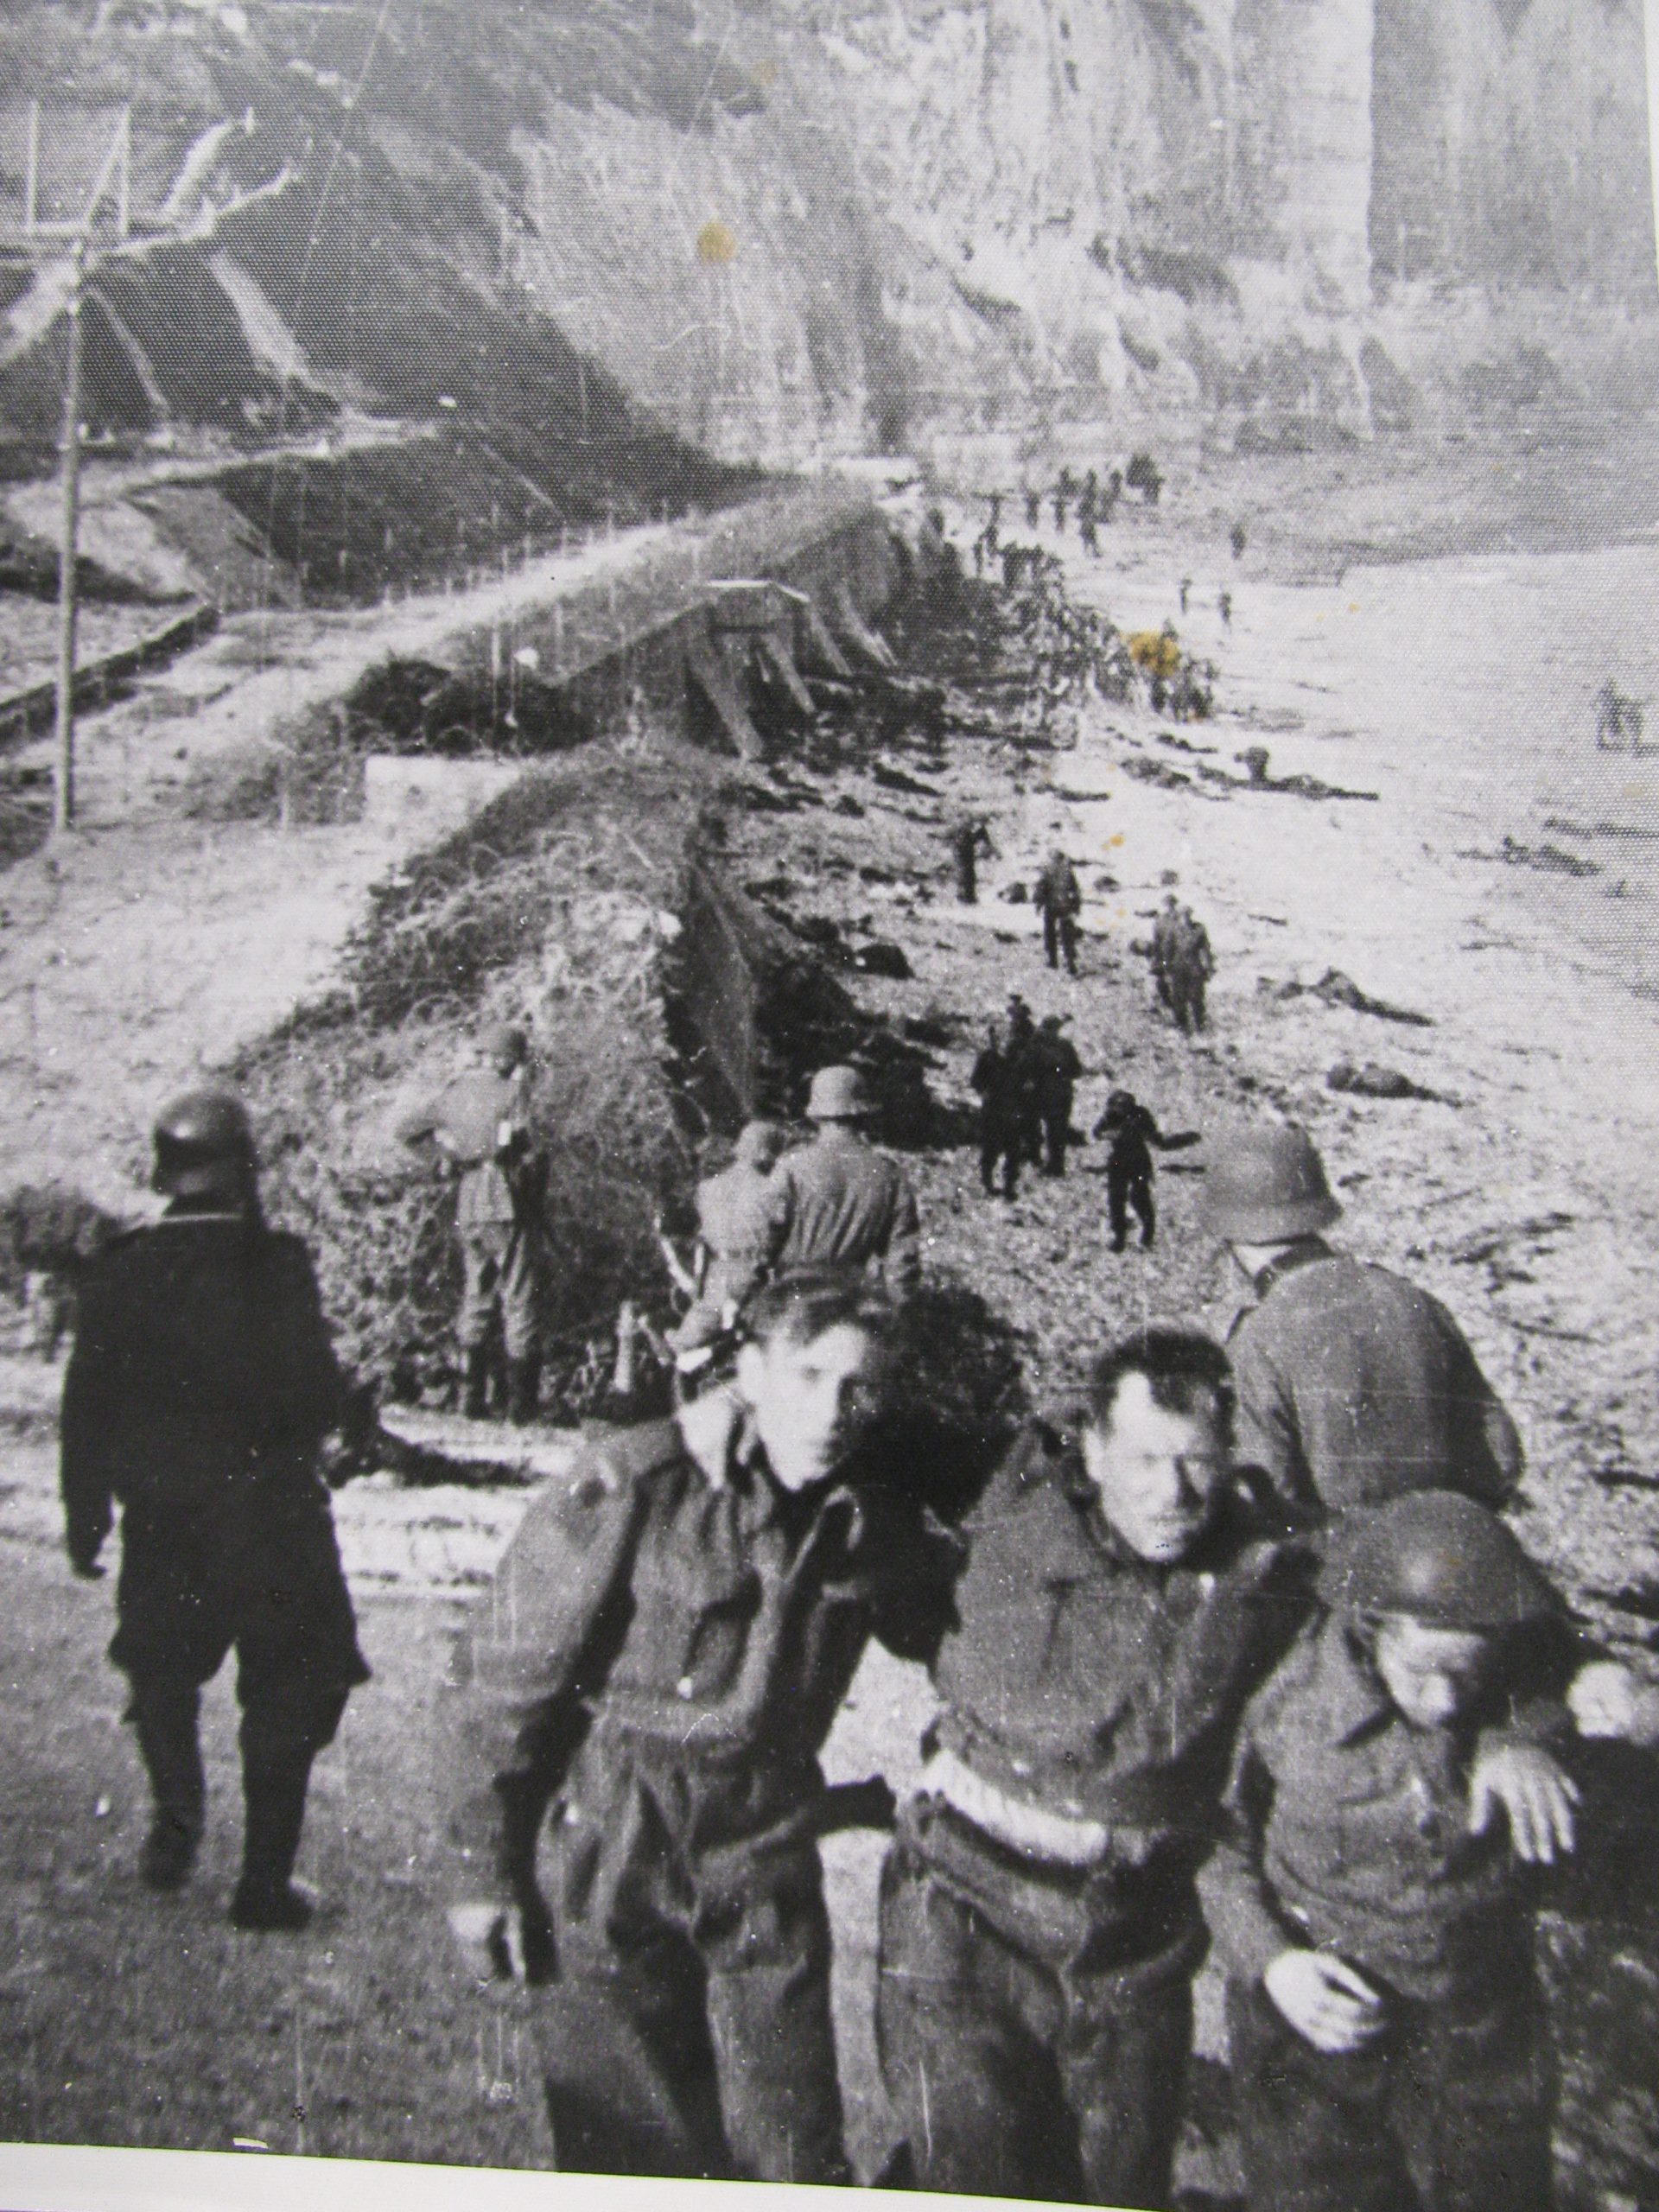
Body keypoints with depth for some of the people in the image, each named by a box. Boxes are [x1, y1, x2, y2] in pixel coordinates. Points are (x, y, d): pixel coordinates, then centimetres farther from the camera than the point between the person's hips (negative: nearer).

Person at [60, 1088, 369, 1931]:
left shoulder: (117, 1268, -4)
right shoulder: (276, 1262, -15)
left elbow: (85, 1409, 1)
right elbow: (320, 1401, -16)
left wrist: (85, 1521, 10)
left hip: (158, 1521, 3)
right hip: (270, 1520, -3)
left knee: (161, 1673, 28)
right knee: (284, 1699, 10)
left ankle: (175, 1825, 23)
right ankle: (265, 1883, 14)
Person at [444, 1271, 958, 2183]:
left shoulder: (878, 1510, -5)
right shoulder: (628, 1488, -19)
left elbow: (939, 1631, 15)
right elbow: (503, 1679, -11)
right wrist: (484, 1865, -7)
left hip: (767, 1842, 3)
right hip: (608, 1852, -3)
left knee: (793, 2149, 10)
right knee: (629, 2143, 11)